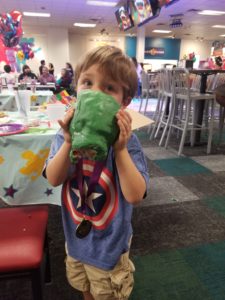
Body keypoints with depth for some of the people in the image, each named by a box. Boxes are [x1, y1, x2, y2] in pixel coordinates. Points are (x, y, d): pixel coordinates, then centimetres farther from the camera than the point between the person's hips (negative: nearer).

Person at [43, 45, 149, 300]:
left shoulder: (125, 140, -23)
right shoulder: (68, 134, -13)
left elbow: (135, 196, -28)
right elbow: (53, 179, -18)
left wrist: (120, 149, -39)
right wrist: (69, 143, -33)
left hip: (109, 243, -3)